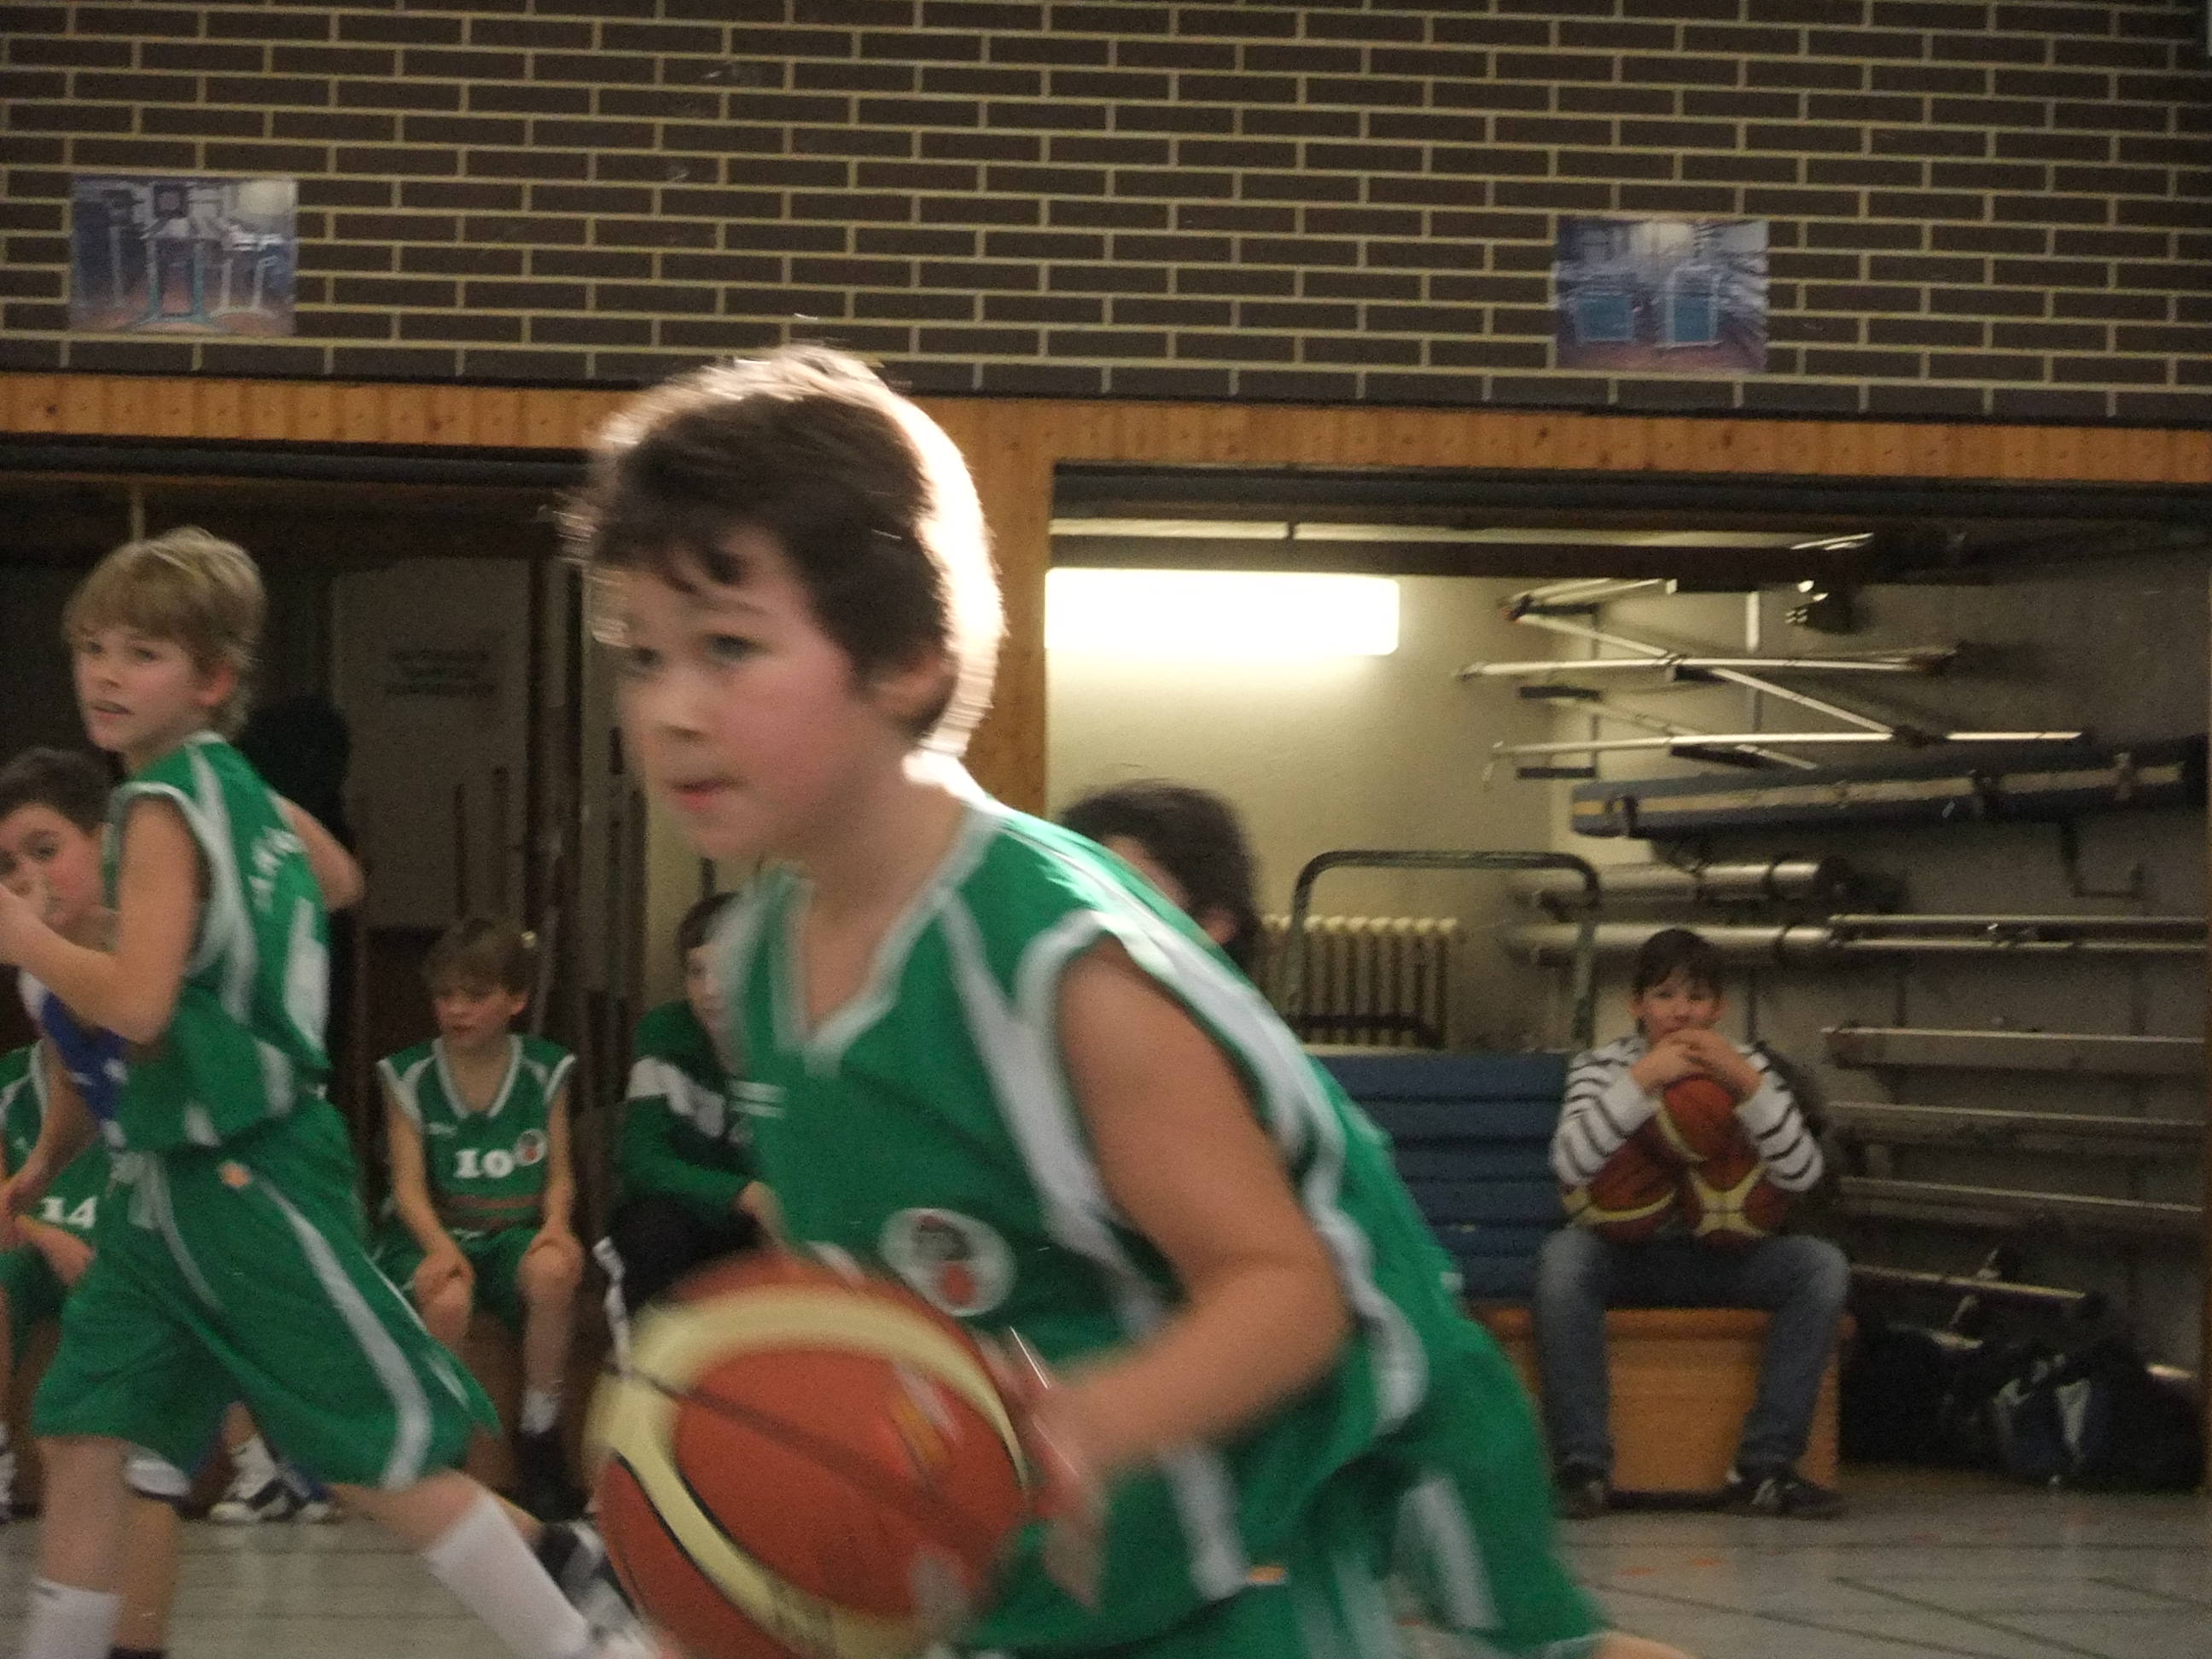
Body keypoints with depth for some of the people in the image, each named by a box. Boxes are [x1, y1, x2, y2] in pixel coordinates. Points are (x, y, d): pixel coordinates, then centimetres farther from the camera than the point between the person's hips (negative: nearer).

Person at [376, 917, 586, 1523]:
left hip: (517, 1233, 1)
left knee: (554, 1269, -35)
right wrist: (439, 1245, -24)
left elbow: (559, 1173, 6)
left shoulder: (546, 1069, 6)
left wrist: (556, 1223, -16)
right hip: (436, 1233, -1)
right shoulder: (409, 1075, 1)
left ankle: (538, 1435, -17)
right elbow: (409, 1184, -5)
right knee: (447, 1298, -37)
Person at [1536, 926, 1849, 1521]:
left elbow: (1801, 1173, -8)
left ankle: (1764, 1468, -23)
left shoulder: (1747, 1067, 6)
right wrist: (1641, 1081, -25)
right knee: (1563, 1255, -35)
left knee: (1823, 1266, -23)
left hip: (1717, 1257, 2)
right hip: (1625, 1253, -2)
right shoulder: (1601, 1067, 1)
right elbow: (1570, 1165, -18)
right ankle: (1583, 1467, -31)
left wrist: (1747, 1085, -20)